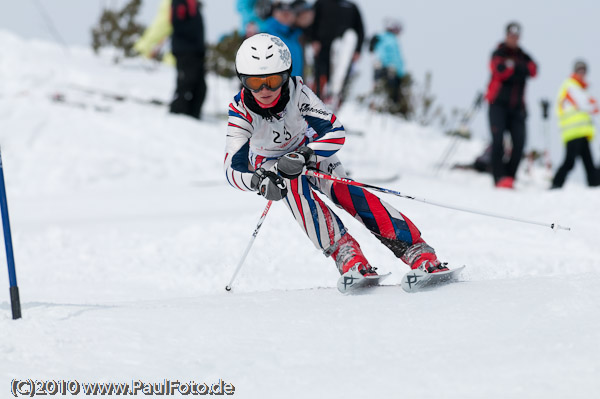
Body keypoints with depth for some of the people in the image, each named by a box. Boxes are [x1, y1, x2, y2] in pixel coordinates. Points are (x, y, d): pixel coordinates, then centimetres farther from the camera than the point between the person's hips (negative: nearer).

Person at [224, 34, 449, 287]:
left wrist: (302, 156, -50)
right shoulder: (241, 110, -30)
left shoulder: (297, 91, -29)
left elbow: (335, 133, -32)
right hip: (269, 165, 0)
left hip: (309, 150, 0)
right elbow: (233, 169, -34)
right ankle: (343, 250, -37)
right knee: (294, 185, -34)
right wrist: (259, 181, -56)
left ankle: (417, 252, -28)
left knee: (343, 191, -24)